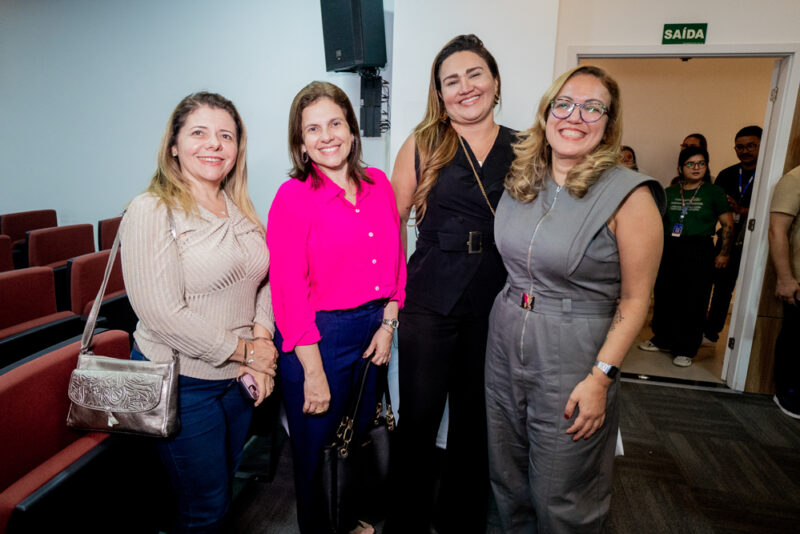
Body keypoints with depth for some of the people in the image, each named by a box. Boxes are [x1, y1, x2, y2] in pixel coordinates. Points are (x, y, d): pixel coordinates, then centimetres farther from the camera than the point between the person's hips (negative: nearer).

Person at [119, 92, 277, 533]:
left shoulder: (240, 210, 6)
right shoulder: (151, 211, -15)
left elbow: (263, 280, 10)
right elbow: (162, 314, -21)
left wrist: (262, 337, -8)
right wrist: (243, 350, -15)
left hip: (237, 378, 6)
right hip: (181, 381, -6)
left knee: (223, 489, 23)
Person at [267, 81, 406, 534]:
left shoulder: (378, 184, 3)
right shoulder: (293, 196, -12)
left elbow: (395, 258, 9)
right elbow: (288, 289, -15)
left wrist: (388, 324, 1)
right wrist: (313, 371, -14)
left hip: (372, 331, 5)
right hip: (320, 336, -5)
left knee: (359, 440, 24)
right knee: (316, 451, 14)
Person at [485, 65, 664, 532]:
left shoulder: (630, 195, -13)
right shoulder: (521, 182, 3)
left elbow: (635, 299, -11)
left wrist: (600, 378, -15)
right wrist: (511, 313, 8)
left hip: (573, 354, -5)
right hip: (505, 342, 5)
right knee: (508, 480, 22)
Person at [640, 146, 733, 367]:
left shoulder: (714, 193, 3)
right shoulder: (669, 193, 11)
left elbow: (728, 225, 3)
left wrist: (724, 253, -4)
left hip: (699, 252, -3)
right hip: (669, 250, 3)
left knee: (693, 303, -1)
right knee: (665, 297, 7)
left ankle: (685, 350, 9)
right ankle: (663, 340, 23)